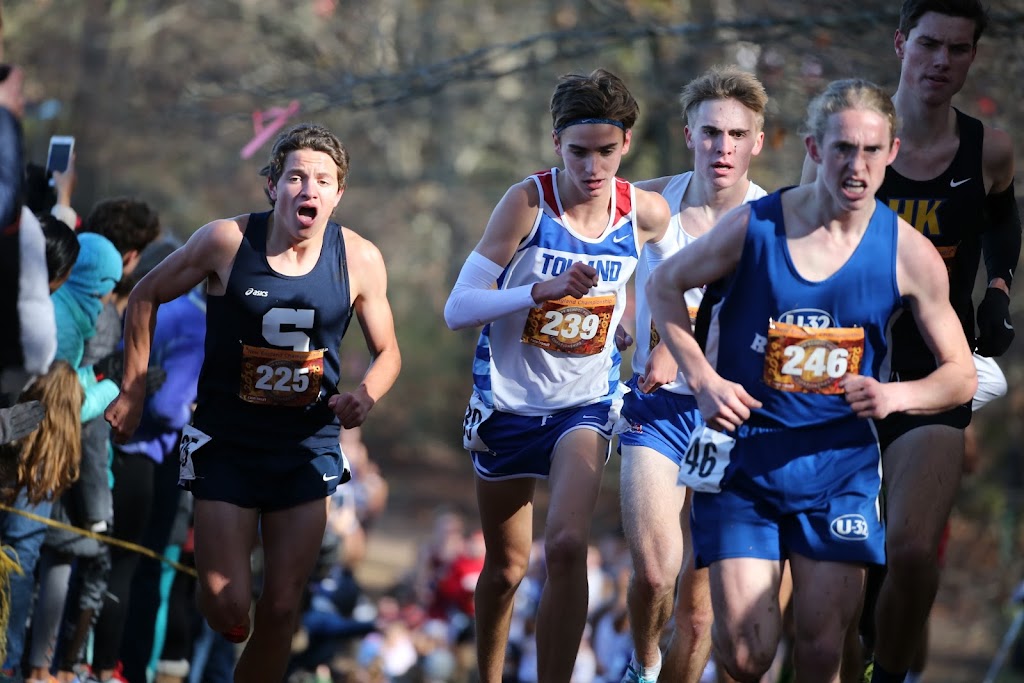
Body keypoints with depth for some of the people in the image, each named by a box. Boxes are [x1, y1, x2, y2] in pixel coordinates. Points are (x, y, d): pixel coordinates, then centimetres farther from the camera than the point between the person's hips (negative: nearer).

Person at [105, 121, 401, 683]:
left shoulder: (359, 260, -7)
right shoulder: (228, 241, -12)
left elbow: (387, 352, 7)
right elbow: (145, 297, 3)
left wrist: (366, 395, -15)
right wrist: (132, 393, 0)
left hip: (307, 446, 2)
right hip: (226, 442, -2)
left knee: (281, 609, 1)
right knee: (226, 609, -7)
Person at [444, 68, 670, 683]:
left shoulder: (648, 213, -9)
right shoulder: (529, 202, -17)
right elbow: (457, 310, -20)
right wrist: (540, 291, -33)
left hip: (586, 403, 0)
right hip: (509, 400, 0)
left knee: (567, 546, -22)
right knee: (506, 568, 13)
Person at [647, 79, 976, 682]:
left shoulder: (908, 253, -5)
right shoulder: (754, 227, -8)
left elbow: (961, 376, 3)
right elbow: (665, 286, 8)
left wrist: (895, 397, -18)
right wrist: (703, 379, -5)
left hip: (838, 466, 1)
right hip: (744, 456, -1)